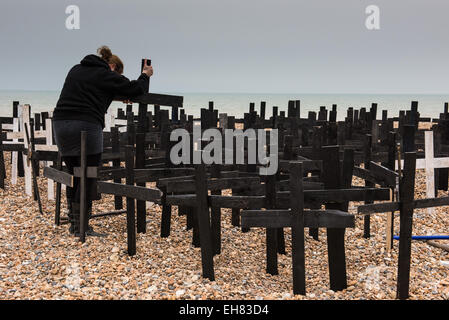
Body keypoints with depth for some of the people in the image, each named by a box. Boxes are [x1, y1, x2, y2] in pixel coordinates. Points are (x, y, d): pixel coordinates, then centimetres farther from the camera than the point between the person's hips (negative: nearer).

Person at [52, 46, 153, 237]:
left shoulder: (75, 70, 24)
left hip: (60, 123, 7)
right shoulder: (106, 74, 3)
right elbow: (134, 90, 6)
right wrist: (145, 76, 25)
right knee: (88, 179, 0)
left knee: (75, 177, 15)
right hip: (86, 126, -7)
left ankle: (73, 224, 20)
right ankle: (82, 228, 1)